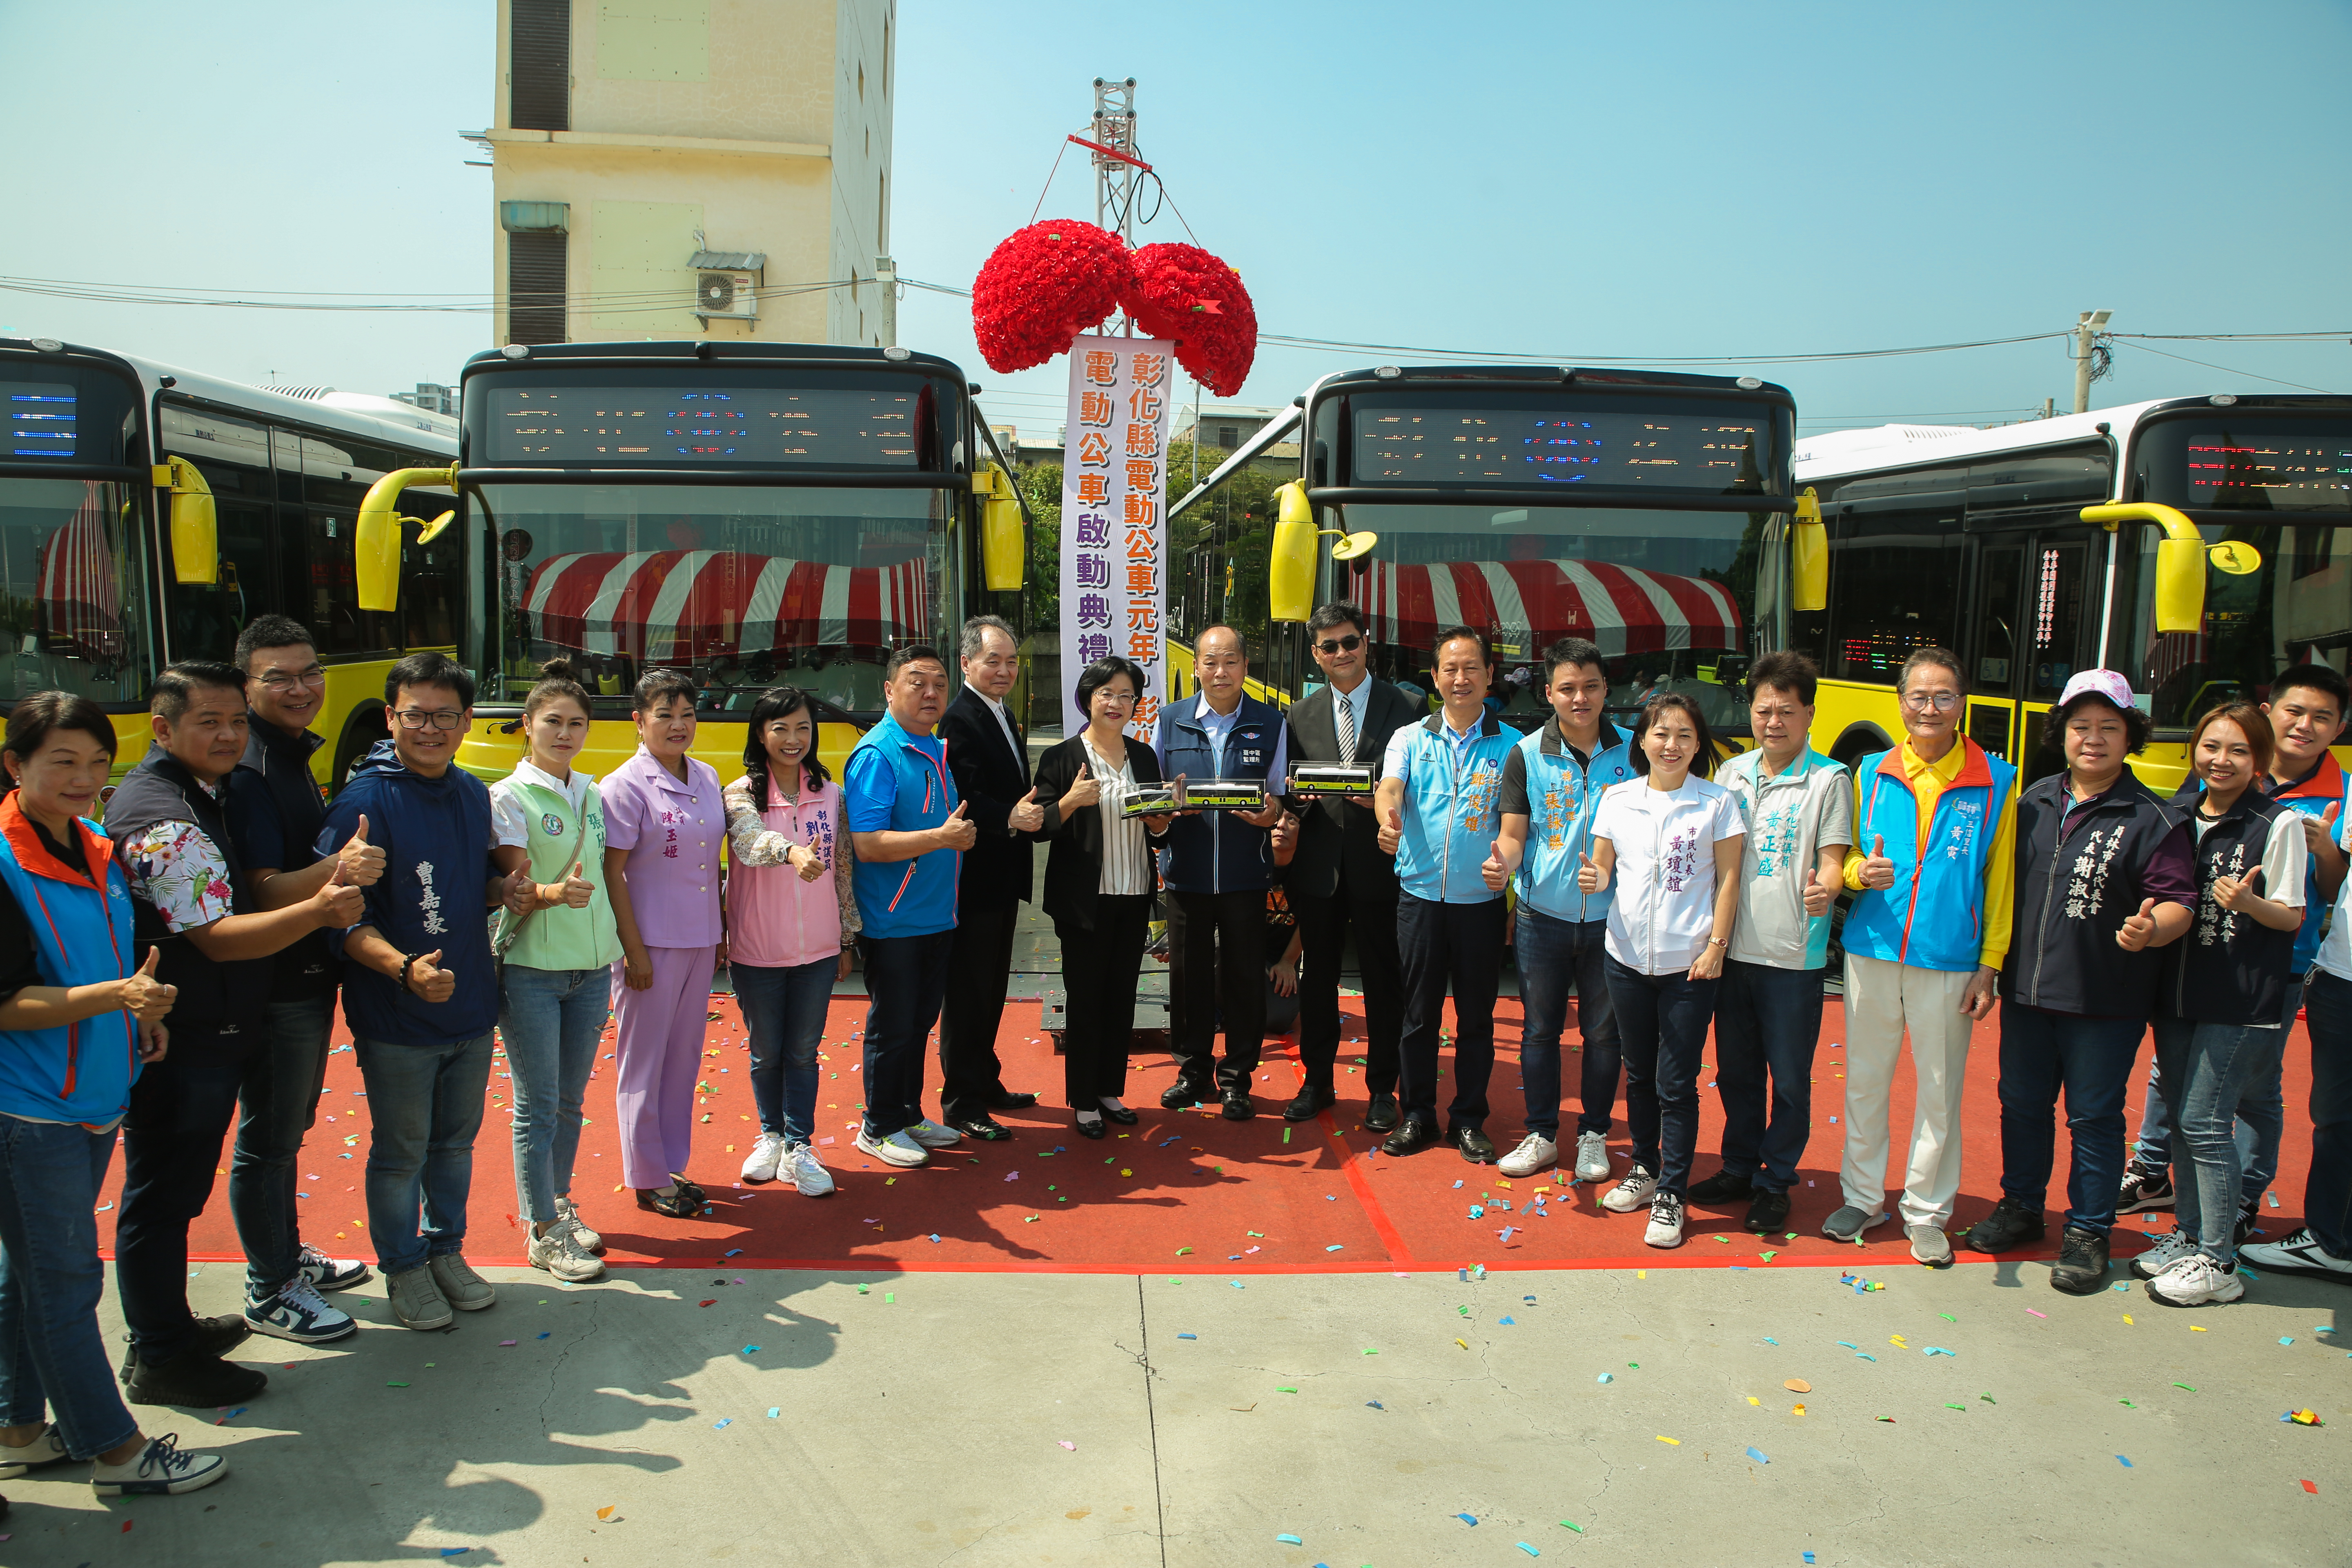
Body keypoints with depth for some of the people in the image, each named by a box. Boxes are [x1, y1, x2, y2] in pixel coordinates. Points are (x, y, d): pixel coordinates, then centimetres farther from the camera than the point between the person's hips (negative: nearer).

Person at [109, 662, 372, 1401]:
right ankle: (161, 1361, 15)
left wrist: (333, 870, -4)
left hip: (221, 1029, 10)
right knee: (163, 1196, 3)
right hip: (181, 1047, -10)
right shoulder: (162, 817, -21)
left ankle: (168, 1332, 33)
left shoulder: (201, 795, 12)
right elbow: (217, 937, -25)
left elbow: (248, 892, 11)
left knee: (169, 1192, 20)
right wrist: (316, 910, -37)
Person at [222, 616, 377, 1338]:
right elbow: (265, 891, -27)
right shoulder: (249, 773, -20)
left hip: (309, 975, 9)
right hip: (276, 985, -9)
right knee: (267, 1138, 3)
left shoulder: (294, 756, 10)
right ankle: (268, 1295, 16)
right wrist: (336, 867, -41)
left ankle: (288, 1254, 37)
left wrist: (349, 864, 10)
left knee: (288, 1128, 22)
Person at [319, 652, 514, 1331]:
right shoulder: (364, 801, -16)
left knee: (456, 1140, 19)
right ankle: (403, 1269, 28)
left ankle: (446, 1250, 37)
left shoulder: (475, 794, 5)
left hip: (471, 1006, 6)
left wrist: (503, 889, -4)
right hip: (397, 1019, -6)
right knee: (401, 1151, 9)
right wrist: (404, 967, -33)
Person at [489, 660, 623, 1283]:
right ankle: (542, 1232, 11)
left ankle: (559, 1205, 29)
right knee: (537, 1105, 1)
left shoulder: (593, 796, 10)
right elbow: (514, 888, -14)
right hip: (530, 969, -5)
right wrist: (554, 893, -36)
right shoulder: (510, 797, -8)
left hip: (590, 968, 5)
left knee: (572, 1099, 13)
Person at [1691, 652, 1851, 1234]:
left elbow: (1832, 860, -8)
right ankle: (1740, 1167, 30)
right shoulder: (1732, 773, 9)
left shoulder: (1829, 780, -5)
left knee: (1789, 1078, 5)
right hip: (1734, 948, 4)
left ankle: (1775, 1183, 19)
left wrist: (1824, 889, -31)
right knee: (1735, 1069, 14)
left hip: (1795, 956, -4)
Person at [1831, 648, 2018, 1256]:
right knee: (1865, 1080, 10)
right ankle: (1863, 1197, 26)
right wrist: (1859, 870, -12)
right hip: (1873, 951, 2)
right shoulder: (1871, 773, 5)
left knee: (1939, 1090, 6)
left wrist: (1990, 965, -2)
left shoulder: (1994, 782, 0)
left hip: (1950, 962, -2)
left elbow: (2000, 880, 2)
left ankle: (1926, 1211, 21)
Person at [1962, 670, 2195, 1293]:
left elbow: (2179, 902, -12)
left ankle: (2087, 1232, 19)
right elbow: (2006, 881, 15)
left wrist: (2152, 928, -33)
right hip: (2025, 991, 5)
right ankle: (2020, 1206, 33)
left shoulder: (2153, 819, -6)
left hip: (2105, 1004, -4)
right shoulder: (2034, 802, 8)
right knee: (2022, 1104, 16)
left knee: (2094, 1118, 5)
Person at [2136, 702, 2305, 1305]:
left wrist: (2247, 902, -27)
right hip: (2178, 992, 6)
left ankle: (2219, 1263, 5)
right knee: (2179, 1116, 12)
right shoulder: (2179, 817, 8)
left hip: (2241, 1001, -6)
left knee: (2205, 1122, -6)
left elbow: (2291, 916, -8)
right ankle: (2190, 1235, 27)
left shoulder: (2279, 825, -8)